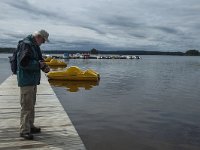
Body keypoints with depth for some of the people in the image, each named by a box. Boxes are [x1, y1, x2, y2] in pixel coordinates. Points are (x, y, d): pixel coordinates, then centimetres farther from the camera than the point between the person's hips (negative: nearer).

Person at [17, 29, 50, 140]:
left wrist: (44, 66, 3)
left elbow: (38, 60, 22)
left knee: (31, 105, 17)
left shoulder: (35, 45, 15)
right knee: (26, 106, -6)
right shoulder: (26, 44, -16)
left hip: (33, 80, 11)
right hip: (26, 80, -10)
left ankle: (30, 126, 29)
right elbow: (24, 62, -24)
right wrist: (39, 64, -18)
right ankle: (24, 131, 2)